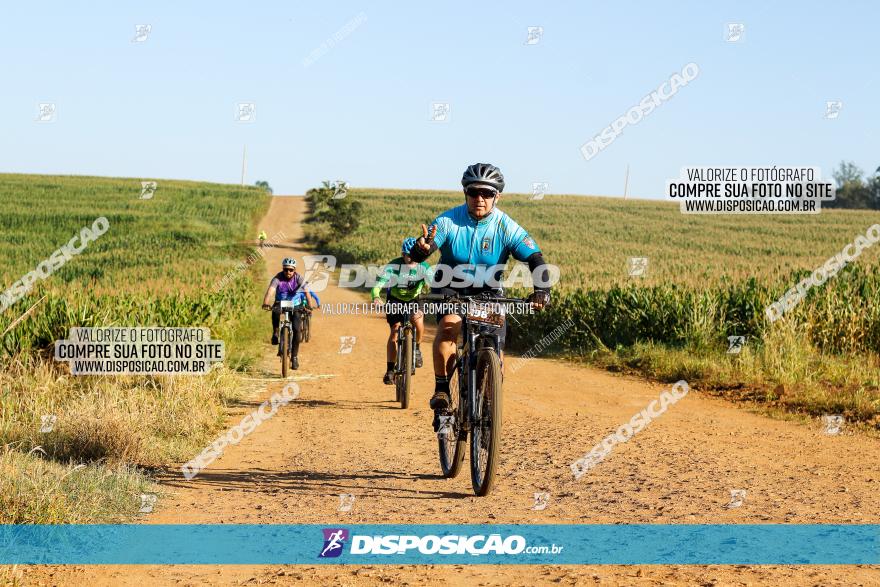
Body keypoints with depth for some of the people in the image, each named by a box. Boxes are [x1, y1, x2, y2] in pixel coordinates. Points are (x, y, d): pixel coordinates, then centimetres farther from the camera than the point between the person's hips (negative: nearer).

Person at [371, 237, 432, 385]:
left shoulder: (423, 267, -19)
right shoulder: (393, 266, -23)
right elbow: (377, 286, -30)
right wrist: (376, 298, -51)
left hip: (414, 300, 0)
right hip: (395, 300, 0)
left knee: (418, 320, -30)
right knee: (395, 330, -16)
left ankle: (416, 348, 0)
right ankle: (390, 370, -10)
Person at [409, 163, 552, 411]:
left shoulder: (507, 228, -16)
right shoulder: (448, 221, -19)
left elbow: (535, 259, -22)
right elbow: (416, 255, -28)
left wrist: (541, 289, -42)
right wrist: (422, 249, -54)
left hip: (488, 291, 1)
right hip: (451, 288, -1)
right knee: (449, 325, -32)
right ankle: (441, 388, -19)